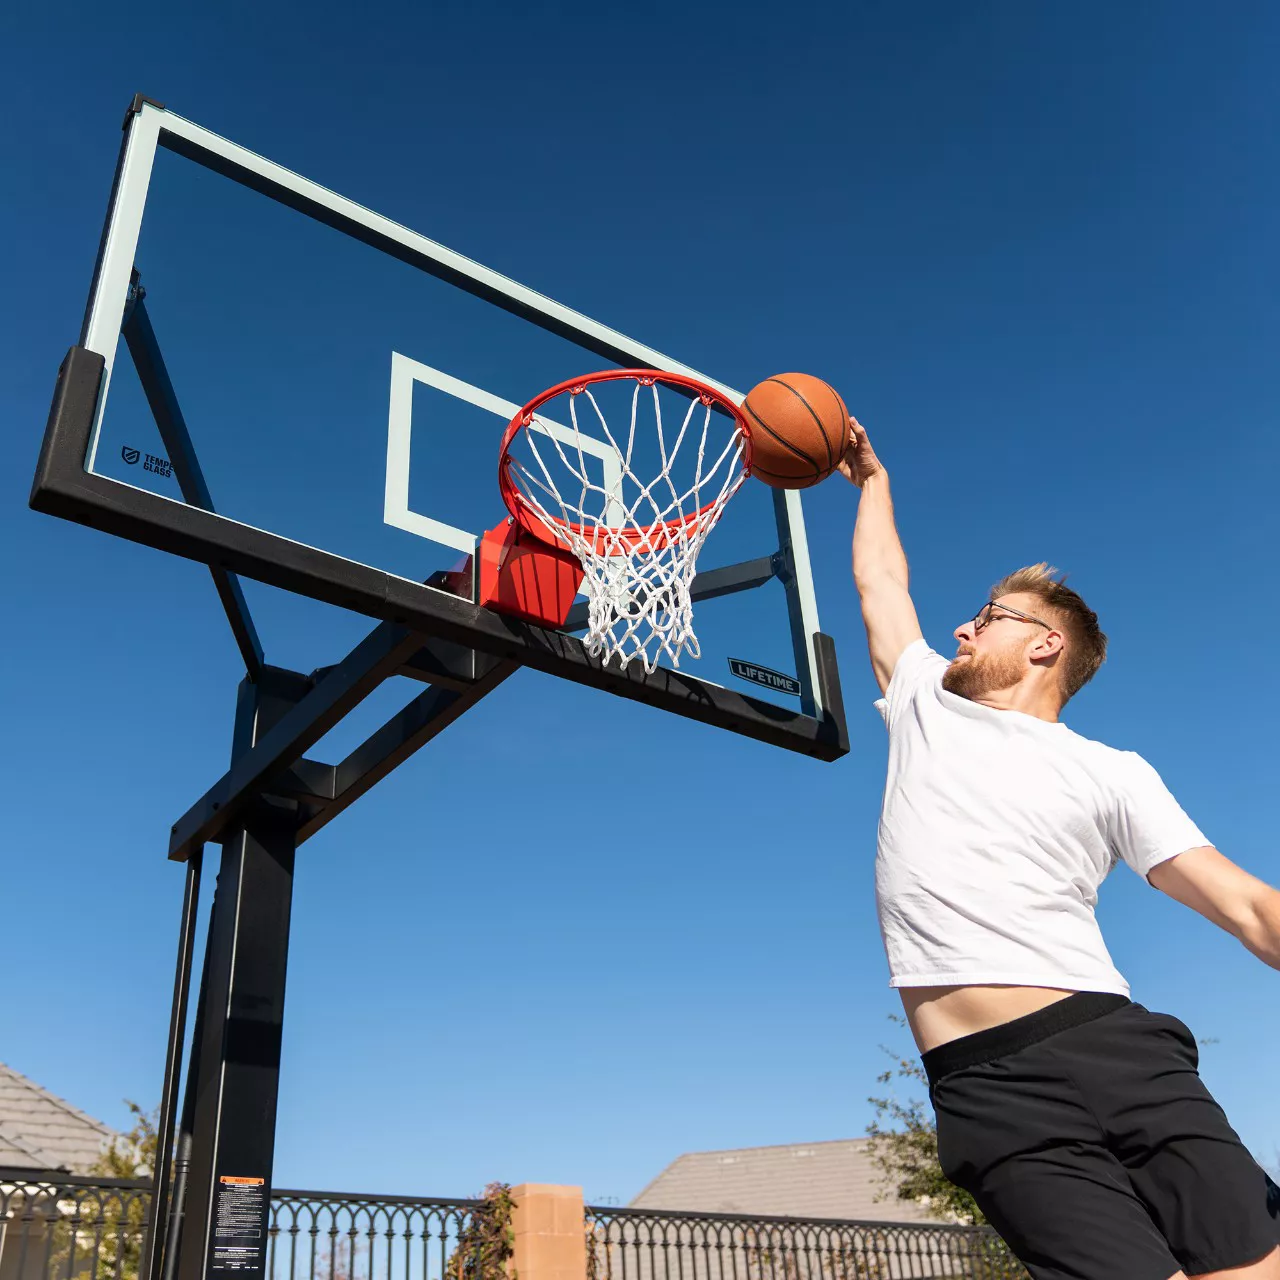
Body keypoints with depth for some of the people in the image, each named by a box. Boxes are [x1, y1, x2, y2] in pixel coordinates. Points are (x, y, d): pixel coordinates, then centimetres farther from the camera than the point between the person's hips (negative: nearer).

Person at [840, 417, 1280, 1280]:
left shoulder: (1112, 774, 11)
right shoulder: (926, 710, 17)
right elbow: (880, 579, 29)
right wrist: (873, 479, 43)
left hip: (1116, 1047, 0)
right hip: (990, 1085, 0)